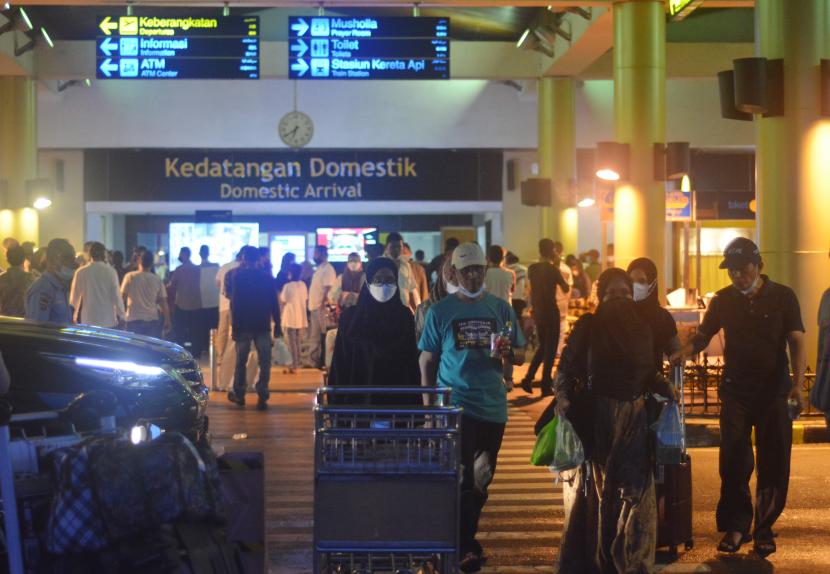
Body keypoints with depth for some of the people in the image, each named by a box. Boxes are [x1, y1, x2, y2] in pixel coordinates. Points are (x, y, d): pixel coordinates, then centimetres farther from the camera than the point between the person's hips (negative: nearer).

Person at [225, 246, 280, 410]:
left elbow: (234, 302, -7)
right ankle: (262, 396, -6)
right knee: (264, 362, 2)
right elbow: (274, 303, 0)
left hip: (243, 325, -1)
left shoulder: (237, 276, -5)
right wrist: (277, 324, 6)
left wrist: (235, 325, -4)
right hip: (263, 326, 1)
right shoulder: (267, 277, 0)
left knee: (241, 361, 12)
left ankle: (238, 394, 21)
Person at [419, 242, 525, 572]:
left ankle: (465, 537, 28)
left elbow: (520, 356, 9)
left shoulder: (501, 309, 6)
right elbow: (427, 362, 2)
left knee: (481, 481, 13)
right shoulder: (440, 311, -1)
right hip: (455, 405, -3)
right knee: (463, 479, -9)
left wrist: (508, 353, -14)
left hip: (493, 406, 4)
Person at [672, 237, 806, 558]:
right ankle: (736, 526, 10)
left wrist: (797, 384, -19)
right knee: (734, 462, 0)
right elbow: (704, 336, 11)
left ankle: (764, 528, 15)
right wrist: (685, 350, -11)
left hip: (774, 392, -1)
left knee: (773, 464, 3)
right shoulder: (723, 300, 3)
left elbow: (797, 342, -7)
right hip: (735, 392, 2)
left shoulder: (783, 297, -3)